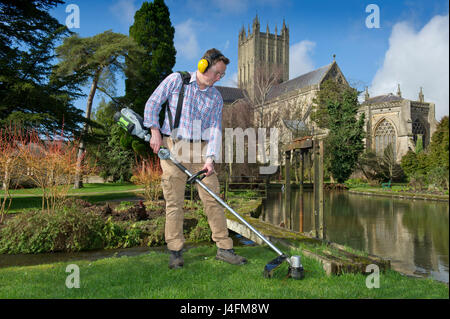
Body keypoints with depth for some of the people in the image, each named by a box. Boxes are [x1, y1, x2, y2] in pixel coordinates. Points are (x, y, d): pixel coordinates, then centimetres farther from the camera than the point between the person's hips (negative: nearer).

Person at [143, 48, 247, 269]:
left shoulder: (216, 97, 8)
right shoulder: (176, 80, 2)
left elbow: (215, 129, -1)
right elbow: (152, 104, 6)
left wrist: (210, 158, -14)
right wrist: (155, 131, -5)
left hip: (201, 150, 3)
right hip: (173, 148, -2)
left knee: (213, 199, 1)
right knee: (174, 201, 1)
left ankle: (224, 248, 10)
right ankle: (175, 252, 12)